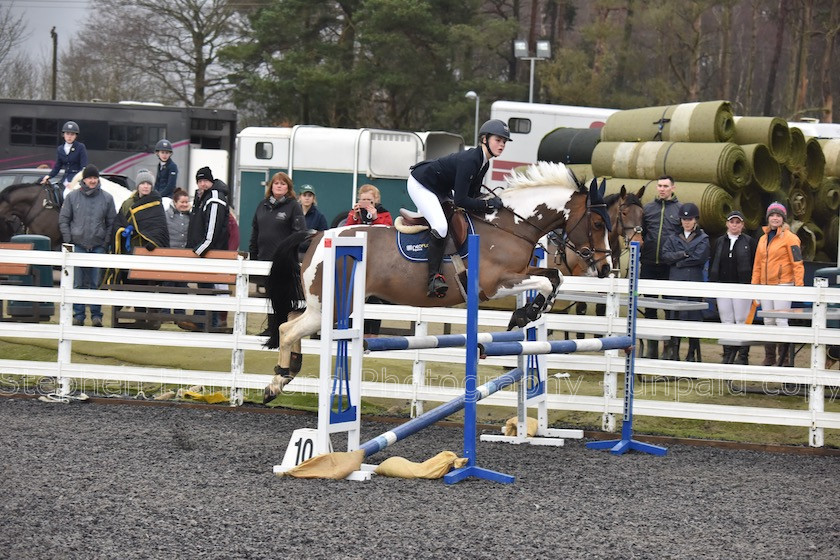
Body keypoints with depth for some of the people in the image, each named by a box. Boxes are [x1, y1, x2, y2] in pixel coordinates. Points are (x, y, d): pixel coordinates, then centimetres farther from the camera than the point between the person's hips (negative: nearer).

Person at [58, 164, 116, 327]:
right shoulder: (73, 196, 5)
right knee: (78, 283, 0)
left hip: (98, 246, 0)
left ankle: (96, 315, 5)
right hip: (78, 245, 0)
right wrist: (69, 240, -2)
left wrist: (106, 243, -1)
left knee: (96, 283, -1)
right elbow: (63, 220, 8)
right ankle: (78, 315, 5)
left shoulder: (107, 198, 6)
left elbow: (111, 222, 9)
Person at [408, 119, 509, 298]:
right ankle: (434, 278, -22)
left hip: (440, 189, 11)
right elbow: (460, 200, -31)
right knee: (440, 226, -26)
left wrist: (491, 203, -12)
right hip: (420, 184, -11)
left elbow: (472, 195, 5)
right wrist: (488, 204, -25)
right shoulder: (469, 160, -30)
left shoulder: (483, 163, -1)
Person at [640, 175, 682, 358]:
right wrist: (639, 254, 3)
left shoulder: (680, 209, 2)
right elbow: (640, 233, 12)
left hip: (670, 267, -3)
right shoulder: (648, 208, 9)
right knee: (649, 306, 8)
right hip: (649, 264, 3)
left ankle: (669, 344, 8)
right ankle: (651, 347, 16)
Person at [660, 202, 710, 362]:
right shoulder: (673, 238, 15)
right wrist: (683, 254, -9)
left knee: (693, 317, -1)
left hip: (694, 282, -2)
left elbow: (699, 257, -8)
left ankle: (692, 354, 6)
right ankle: (672, 353, 3)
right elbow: (664, 256, 1)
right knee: (674, 317, -1)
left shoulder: (702, 239, 7)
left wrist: (677, 262, -5)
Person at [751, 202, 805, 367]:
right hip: (766, 285, 7)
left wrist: (799, 285, -17)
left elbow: (797, 263, -10)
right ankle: (769, 358, 15)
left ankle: (785, 359, -6)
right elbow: (757, 265, 20)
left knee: (781, 321, -10)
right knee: (768, 322, 9)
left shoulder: (789, 238, -6)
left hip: (783, 285, -7)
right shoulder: (763, 239, 16)